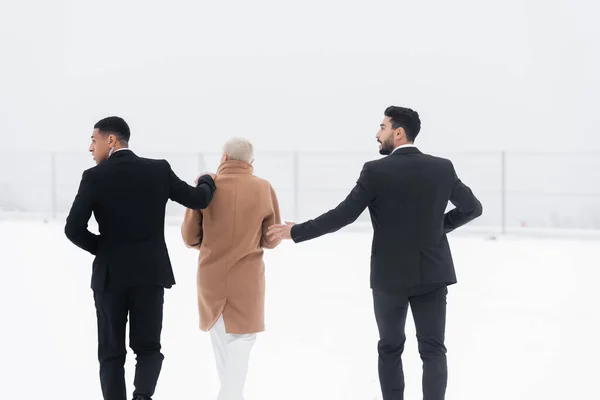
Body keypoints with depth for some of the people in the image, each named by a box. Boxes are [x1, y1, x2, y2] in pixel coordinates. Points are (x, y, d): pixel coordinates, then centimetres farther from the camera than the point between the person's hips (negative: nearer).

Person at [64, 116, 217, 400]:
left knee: (112, 351, 10)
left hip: (110, 274, -2)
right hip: (150, 272, 2)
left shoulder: (95, 176, -8)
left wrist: (103, 249, 7)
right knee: (148, 347, 9)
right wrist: (207, 181, 28)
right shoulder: (159, 169, -1)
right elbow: (198, 200, 5)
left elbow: (74, 229, -12)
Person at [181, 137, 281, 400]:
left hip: (211, 277, 2)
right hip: (247, 279, -2)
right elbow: (272, 240, 0)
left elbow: (190, 237, -3)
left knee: (221, 340, 20)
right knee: (240, 341, 5)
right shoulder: (264, 189, -7)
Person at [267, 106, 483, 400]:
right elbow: (473, 207, 9)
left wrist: (296, 231, -1)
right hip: (432, 273, 2)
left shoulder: (375, 170, -11)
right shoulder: (442, 167, 0)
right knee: (433, 349, 4)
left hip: (390, 275, -2)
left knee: (390, 348, 14)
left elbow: (343, 215, -11)